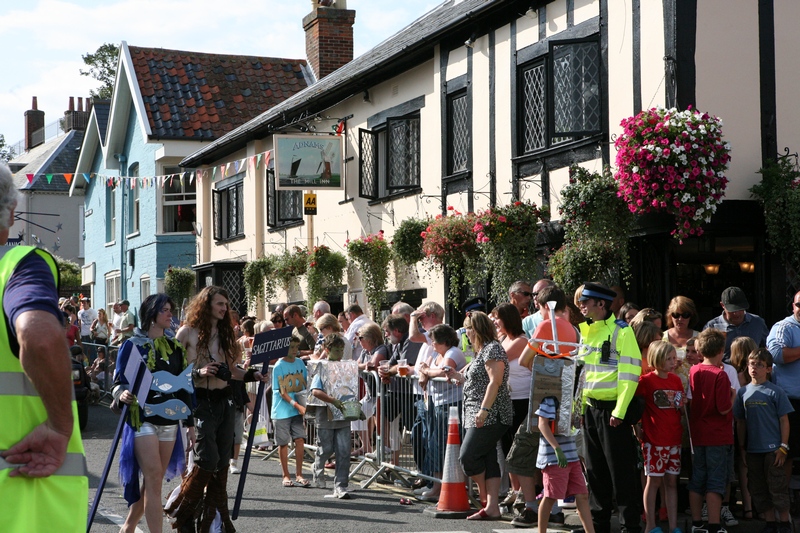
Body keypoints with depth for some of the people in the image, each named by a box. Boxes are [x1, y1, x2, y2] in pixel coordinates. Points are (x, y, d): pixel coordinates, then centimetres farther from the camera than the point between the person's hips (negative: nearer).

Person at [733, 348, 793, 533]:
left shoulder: (775, 392, -5)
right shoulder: (743, 392, 7)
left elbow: (784, 420, -4)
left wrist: (783, 447, -9)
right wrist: (741, 447, 11)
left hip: (772, 449, -5)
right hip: (752, 449, 5)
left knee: (777, 488, -1)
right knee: (758, 490, 10)